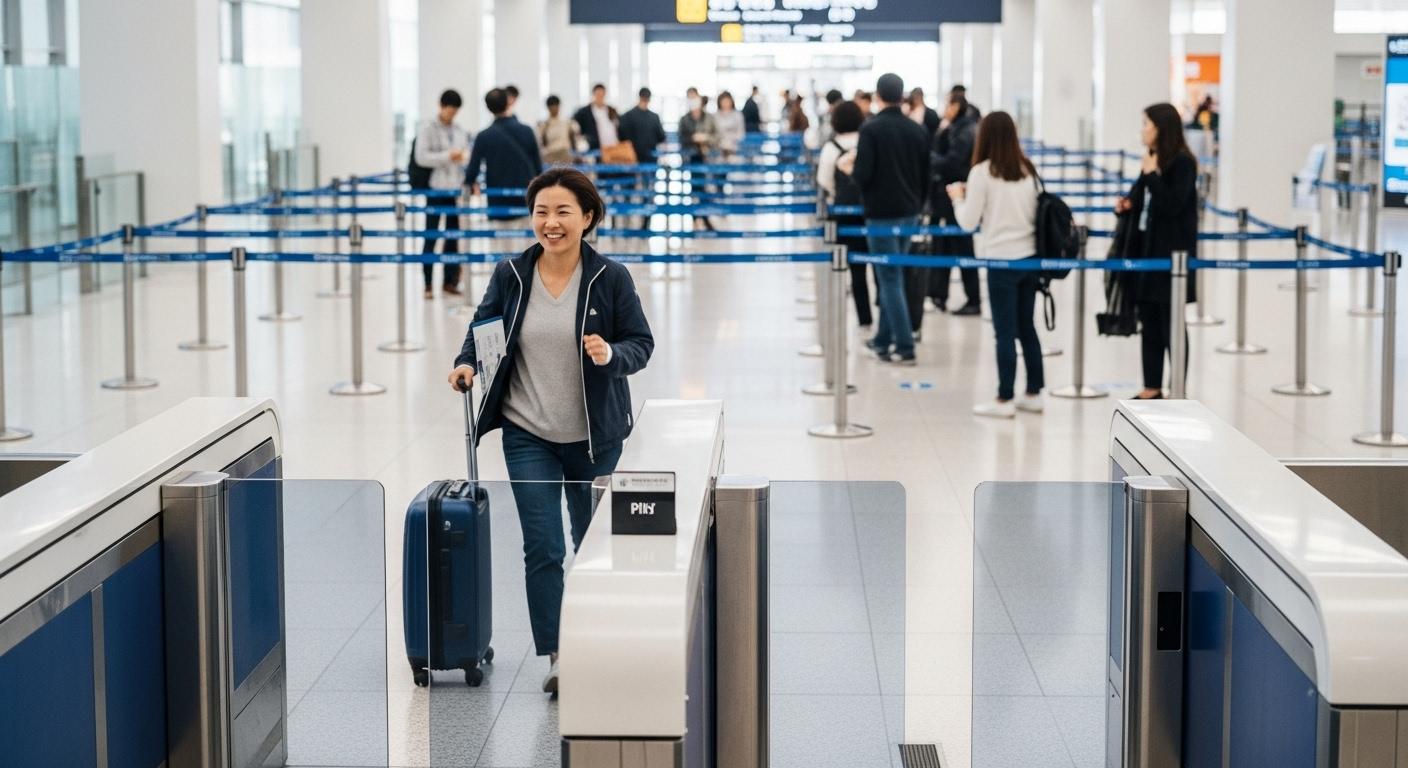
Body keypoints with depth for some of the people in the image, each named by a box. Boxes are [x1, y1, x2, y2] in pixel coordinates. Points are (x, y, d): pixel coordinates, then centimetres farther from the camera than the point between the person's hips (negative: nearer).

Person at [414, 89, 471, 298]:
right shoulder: (428, 130, -2)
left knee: (453, 236, 8)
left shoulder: (461, 132, 11)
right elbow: (421, 157, -10)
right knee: (431, 237, -1)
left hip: (456, 188, 5)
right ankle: (428, 285, 2)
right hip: (436, 189, -4)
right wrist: (447, 157, -18)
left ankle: (449, 281, 17)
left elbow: (468, 155, 18)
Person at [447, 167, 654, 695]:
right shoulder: (510, 276, -4)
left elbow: (641, 343, -4)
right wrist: (467, 364, -12)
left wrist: (611, 355, -25)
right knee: (542, 547, -7)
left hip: (593, 435, 0)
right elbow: (483, 329, 8)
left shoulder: (610, 278, -8)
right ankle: (554, 657, -1)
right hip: (528, 435, 0)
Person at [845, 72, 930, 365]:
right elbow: (926, 176, 10)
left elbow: (862, 175, -19)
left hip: (881, 212, -6)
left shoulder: (871, 129, -13)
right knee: (892, 276, 18)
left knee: (890, 279, -3)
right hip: (909, 212, 6)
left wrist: (846, 166, 2)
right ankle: (883, 339, 26)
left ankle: (905, 347, -7)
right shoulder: (917, 130, 5)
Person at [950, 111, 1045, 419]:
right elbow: (1034, 212, 14)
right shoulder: (1027, 170, 7)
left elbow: (969, 222, -8)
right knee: (1027, 327, 14)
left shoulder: (982, 172, -9)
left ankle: (1005, 400, 1)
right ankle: (1034, 393, 18)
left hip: (1002, 260, -6)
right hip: (1030, 257, 6)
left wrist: (958, 197, 10)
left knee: (1005, 332, -2)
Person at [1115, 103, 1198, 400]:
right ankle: (1151, 389, 19)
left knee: (1171, 325, -1)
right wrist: (1126, 205, 1)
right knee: (1148, 323, 12)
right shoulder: (1152, 161, 11)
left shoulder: (1182, 163, -12)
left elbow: (1171, 204, -22)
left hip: (1170, 255, -8)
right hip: (1146, 251, 8)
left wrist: (1152, 175, -19)